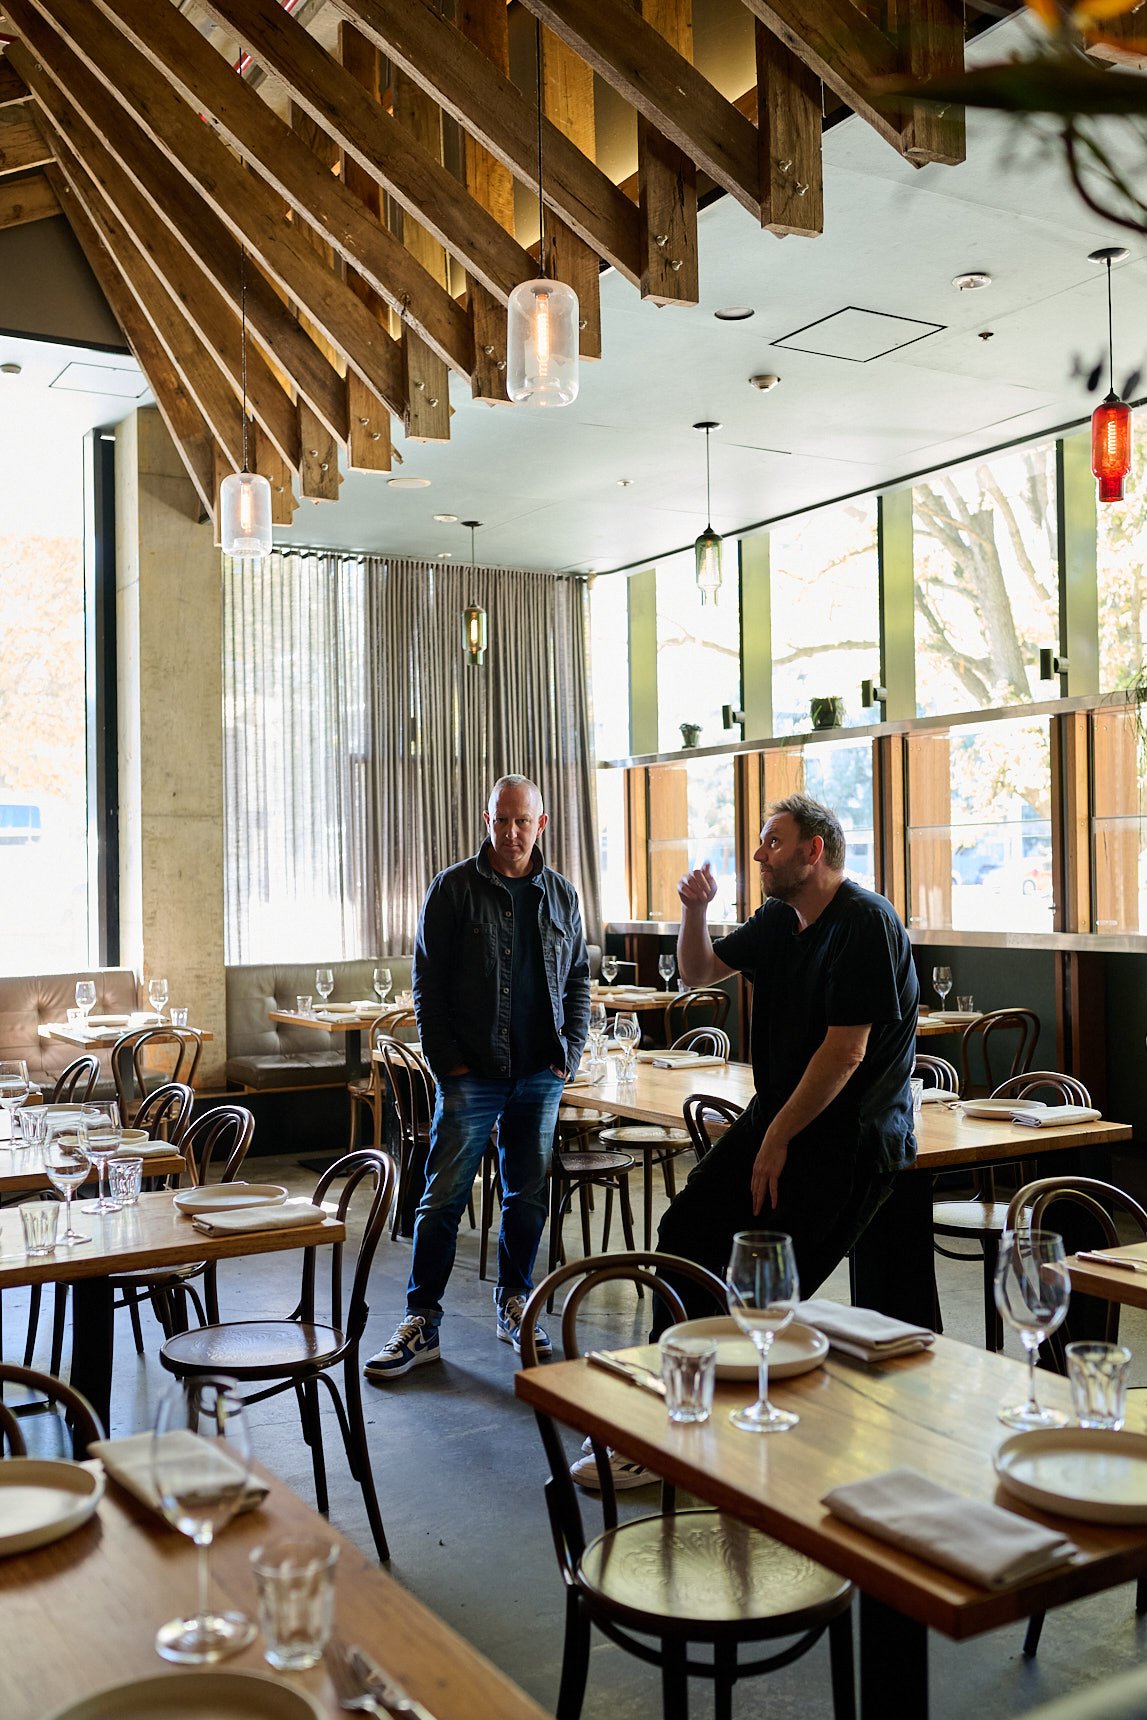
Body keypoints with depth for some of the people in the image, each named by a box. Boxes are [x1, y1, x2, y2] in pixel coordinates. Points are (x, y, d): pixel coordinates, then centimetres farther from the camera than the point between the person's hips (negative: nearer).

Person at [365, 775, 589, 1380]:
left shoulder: (562, 896, 9)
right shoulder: (453, 889, -2)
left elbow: (579, 979, 15)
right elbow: (429, 983, -3)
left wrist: (569, 1051, 5)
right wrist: (447, 1059, -9)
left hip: (540, 1075, 4)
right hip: (472, 1075, -3)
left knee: (528, 1196, 11)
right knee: (443, 1198, -2)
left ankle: (515, 1306, 26)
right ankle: (421, 1324, 8)